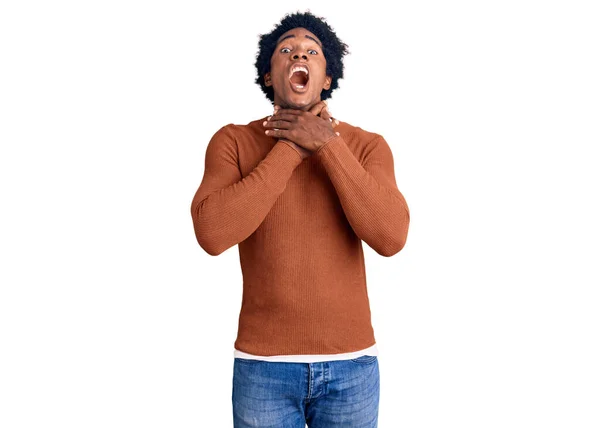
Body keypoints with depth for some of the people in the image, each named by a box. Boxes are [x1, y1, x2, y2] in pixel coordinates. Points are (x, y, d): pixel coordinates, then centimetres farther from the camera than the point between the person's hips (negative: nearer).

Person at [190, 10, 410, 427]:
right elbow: (212, 233, -19)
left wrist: (326, 144, -17)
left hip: (351, 364, 1)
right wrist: (291, 148, -16)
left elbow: (391, 237, -16)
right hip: (264, 365, -1)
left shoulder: (367, 145, -1)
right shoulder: (233, 141, -3)